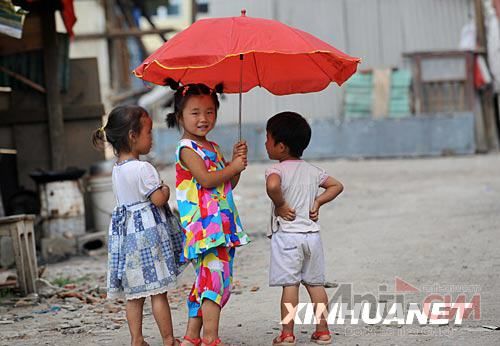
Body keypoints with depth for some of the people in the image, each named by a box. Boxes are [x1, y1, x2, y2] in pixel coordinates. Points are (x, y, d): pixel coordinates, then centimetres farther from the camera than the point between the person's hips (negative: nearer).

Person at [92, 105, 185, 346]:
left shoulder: (117, 170, 9)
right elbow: (159, 199, -19)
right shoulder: (143, 169, -16)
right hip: (147, 230, -8)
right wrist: (165, 189, 1)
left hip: (126, 232, 8)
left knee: (134, 294, 10)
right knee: (158, 292, -1)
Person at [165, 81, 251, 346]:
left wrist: (236, 159, 4)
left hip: (222, 223, 9)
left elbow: (229, 184, 19)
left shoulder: (212, 148, 19)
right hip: (204, 224, -9)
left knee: (207, 280, 11)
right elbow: (206, 179, -18)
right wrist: (234, 167, -8)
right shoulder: (187, 148, -7)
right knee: (215, 277, -13)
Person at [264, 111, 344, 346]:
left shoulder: (277, 170, -10)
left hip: (287, 235, -6)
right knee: (315, 283, 12)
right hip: (312, 233, 6)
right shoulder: (312, 171, 11)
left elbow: (272, 186, -32)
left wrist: (280, 205, -17)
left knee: (290, 285, -4)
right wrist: (318, 202, 12)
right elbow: (336, 186, 19)